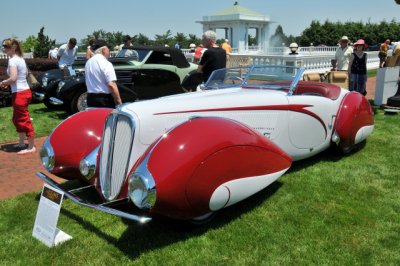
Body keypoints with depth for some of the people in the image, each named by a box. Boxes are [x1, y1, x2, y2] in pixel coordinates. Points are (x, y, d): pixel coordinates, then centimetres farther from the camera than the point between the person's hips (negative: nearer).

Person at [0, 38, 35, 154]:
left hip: (19, 93, -10)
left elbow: (13, 78, -26)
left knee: (24, 120, -3)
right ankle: (21, 143, 30)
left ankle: (31, 147, 5)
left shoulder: (12, 60, -16)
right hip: (24, 91, 10)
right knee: (17, 119, 21)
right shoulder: (20, 58, 12)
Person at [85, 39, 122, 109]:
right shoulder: (105, 63, -15)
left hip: (90, 98, 8)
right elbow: (111, 85, -22)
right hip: (105, 99, -8)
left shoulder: (88, 63, 11)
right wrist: (119, 101, -17)